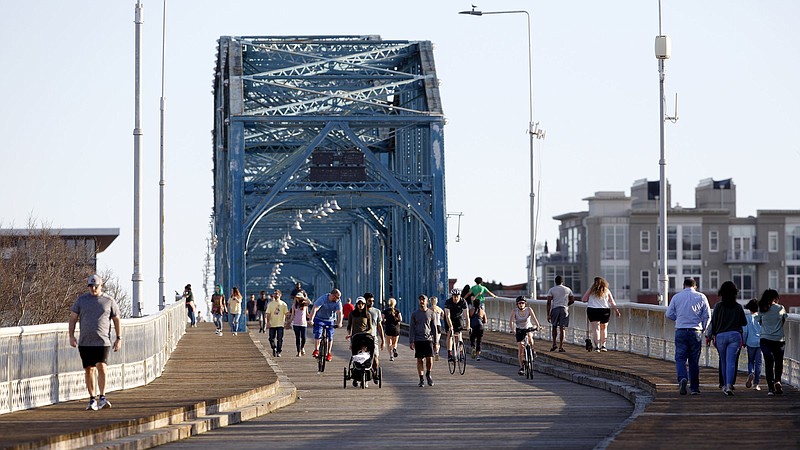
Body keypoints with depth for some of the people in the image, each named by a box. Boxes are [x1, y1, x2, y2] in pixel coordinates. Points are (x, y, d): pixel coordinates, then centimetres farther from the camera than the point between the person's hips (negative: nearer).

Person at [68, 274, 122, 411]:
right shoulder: (81, 300, 7)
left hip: (102, 342, -2)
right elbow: (73, 318, 7)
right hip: (85, 342, 2)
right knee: (88, 369, 3)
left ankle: (102, 398, -13)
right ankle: (92, 399, 11)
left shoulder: (109, 301, 5)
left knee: (101, 367, -17)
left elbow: (116, 320, 10)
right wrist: (71, 336, -2)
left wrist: (119, 338, 5)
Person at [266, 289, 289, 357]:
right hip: (272, 324, 1)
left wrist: (285, 321, -7)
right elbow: (268, 313, 1)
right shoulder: (270, 304, 5)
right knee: (271, 338, 1)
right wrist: (268, 322, -10)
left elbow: (286, 313, 2)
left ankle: (278, 352, 5)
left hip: (280, 324, -1)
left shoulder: (283, 304, 3)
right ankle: (274, 348, 24)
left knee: (280, 339, -4)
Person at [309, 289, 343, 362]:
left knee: (330, 336, -2)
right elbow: (314, 309, -29)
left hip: (330, 321, 3)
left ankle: (329, 354, 8)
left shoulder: (338, 302, -13)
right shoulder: (322, 299, -23)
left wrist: (339, 322, -37)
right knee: (318, 334, -18)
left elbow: (339, 312, -21)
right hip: (319, 319, -3)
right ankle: (316, 350, -7)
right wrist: (311, 320, -41)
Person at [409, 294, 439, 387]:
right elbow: (411, 328, 5)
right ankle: (421, 379, 8)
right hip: (418, 340, 0)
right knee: (420, 360, 1)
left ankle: (428, 375, 15)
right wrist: (411, 342, -4)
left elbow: (434, 329, 8)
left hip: (428, 339, 0)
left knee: (429, 359, -9)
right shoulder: (414, 314, 7)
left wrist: (436, 343, 3)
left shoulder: (431, 314, 7)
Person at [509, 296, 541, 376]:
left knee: (529, 336, -37)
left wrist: (537, 326, -42)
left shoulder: (529, 309, -13)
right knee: (520, 348, -7)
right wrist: (513, 329, -41)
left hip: (529, 328, -1)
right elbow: (511, 322, -23)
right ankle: (521, 367, 2)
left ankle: (532, 349, -9)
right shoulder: (514, 312, -14)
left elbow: (534, 317, -26)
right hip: (519, 330, 1)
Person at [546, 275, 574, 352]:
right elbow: (572, 300, 8)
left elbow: (549, 302, -5)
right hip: (564, 309, 1)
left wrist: (548, 314, -5)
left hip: (555, 308, -1)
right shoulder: (568, 290, 8)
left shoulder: (551, 290, 2)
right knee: (562, 328, 0)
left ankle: (554, 344, 9)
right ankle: (561, 347, -4)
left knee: (554, 327, 17)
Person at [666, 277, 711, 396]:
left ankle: (682, 378, -26)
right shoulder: (701, 297, 3)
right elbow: (707, 315, 1)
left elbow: (669, 314, 5)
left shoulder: (676, 297, 4)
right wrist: (703, 329, 15)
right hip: (696, 332, 1)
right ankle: (694, 387, 10)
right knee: (694, 360, 8)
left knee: (680, 358, 1)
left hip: (681, 331, -1)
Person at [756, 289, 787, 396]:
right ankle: (777, 381, -9)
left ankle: (771, 388, -3)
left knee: (769, 364, 3)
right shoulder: (781, 308, -2)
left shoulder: (761, 309, 0)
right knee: (779, 362, 14)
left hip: (765, 339, 1)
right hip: (779, 339, -1)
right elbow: (784, 321, 9)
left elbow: (759, 322, 7)